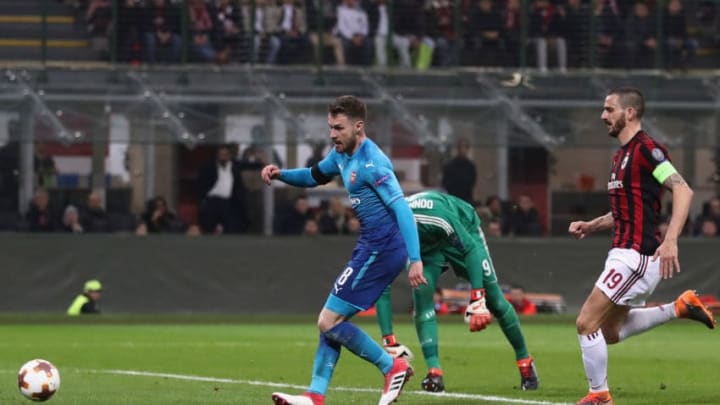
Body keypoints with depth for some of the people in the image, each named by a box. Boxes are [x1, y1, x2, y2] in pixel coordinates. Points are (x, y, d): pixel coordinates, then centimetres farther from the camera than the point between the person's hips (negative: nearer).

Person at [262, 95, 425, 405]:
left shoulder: (371, 162, -19)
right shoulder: (341, 154, 10)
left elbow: (402, 208, -25)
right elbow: (314, 176, 29)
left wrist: (415, 260, -33)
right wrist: (280, 174, 10)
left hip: (381, 249, -10)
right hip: (371, 247, 10)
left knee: (329, 321, -7)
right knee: (332, 319, 11)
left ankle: (393, 367, 0)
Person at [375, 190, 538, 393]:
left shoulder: (434, 214, -45)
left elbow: (471, 249, -36)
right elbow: (381, 292, -24)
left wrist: (477, 299, -41)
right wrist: (389, 342, -26)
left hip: (463, 232, -2)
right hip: (427, 246, 3)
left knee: (493, 299, 2)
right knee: (421, 295, -23)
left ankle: (524, 360, 21)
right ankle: (434, 371, -24)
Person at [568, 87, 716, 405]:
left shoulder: (646, 149, -13)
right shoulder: (622, 155, 17)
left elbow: (683, 190, -22)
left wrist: (670, 240, -31)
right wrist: (591, 226, 14)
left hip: (636, 256, -10)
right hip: (626, 254, 10)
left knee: (587, 323, -8)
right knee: (611, 331, 16)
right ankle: (680, 308, 20)